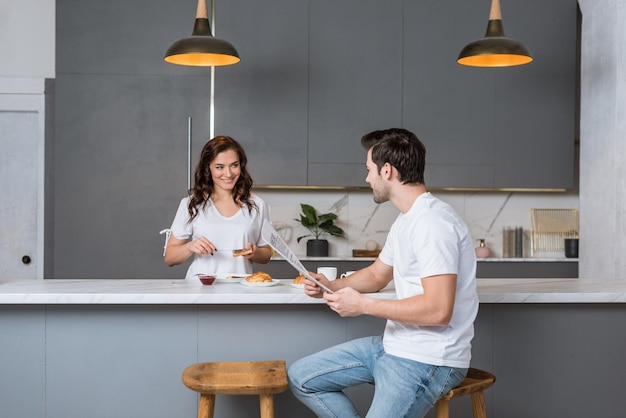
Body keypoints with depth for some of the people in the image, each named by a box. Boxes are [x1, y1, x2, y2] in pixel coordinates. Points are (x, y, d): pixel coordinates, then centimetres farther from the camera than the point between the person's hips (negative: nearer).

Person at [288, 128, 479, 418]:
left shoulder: (433, 222, -21)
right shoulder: (405, 219, 12)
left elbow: (438, 310, -27)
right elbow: (377, 275, 23)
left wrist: (363, 305, -19)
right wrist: (331, 286, 5)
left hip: (429, 360, -10)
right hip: (393, 346, 10)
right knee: (300, 378, 10)